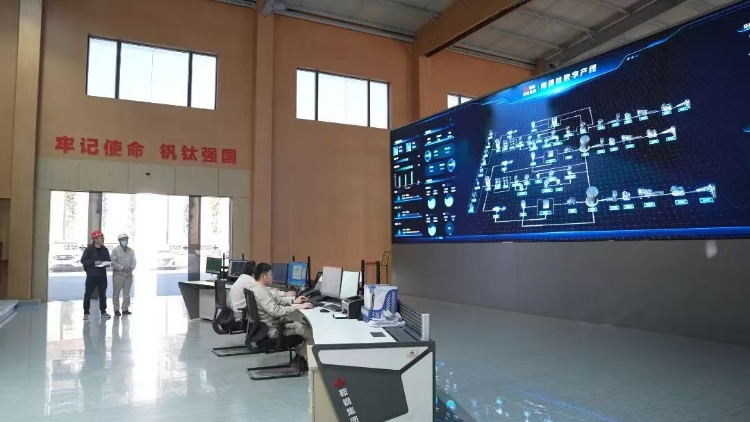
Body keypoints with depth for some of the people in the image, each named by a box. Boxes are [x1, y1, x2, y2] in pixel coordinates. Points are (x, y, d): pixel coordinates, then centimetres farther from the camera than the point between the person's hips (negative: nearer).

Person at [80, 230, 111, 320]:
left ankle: (103, 312, 19)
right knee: (88, 294, -2)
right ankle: (86, 313, 8)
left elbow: (109, 260, 15)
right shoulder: (89, 249, -5)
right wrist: (94, 262, -20)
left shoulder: (105, 249, 9)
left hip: (102, 275, 4)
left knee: (103, 294, 10)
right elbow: (83, 260, -9)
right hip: (91, 275, -4)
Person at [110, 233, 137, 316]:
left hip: (129, 275, 4)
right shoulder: (115, 250, -1)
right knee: (116, 293, -1)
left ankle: (125, 309, 12)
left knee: (126, 293, 6)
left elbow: (133, 262, 9)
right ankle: (116, 310, 6)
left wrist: (131, 268, -11)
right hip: (118, 274, -4)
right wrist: (123, 268, -16)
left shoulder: (131, 251, 11)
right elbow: (113, 262, -8)